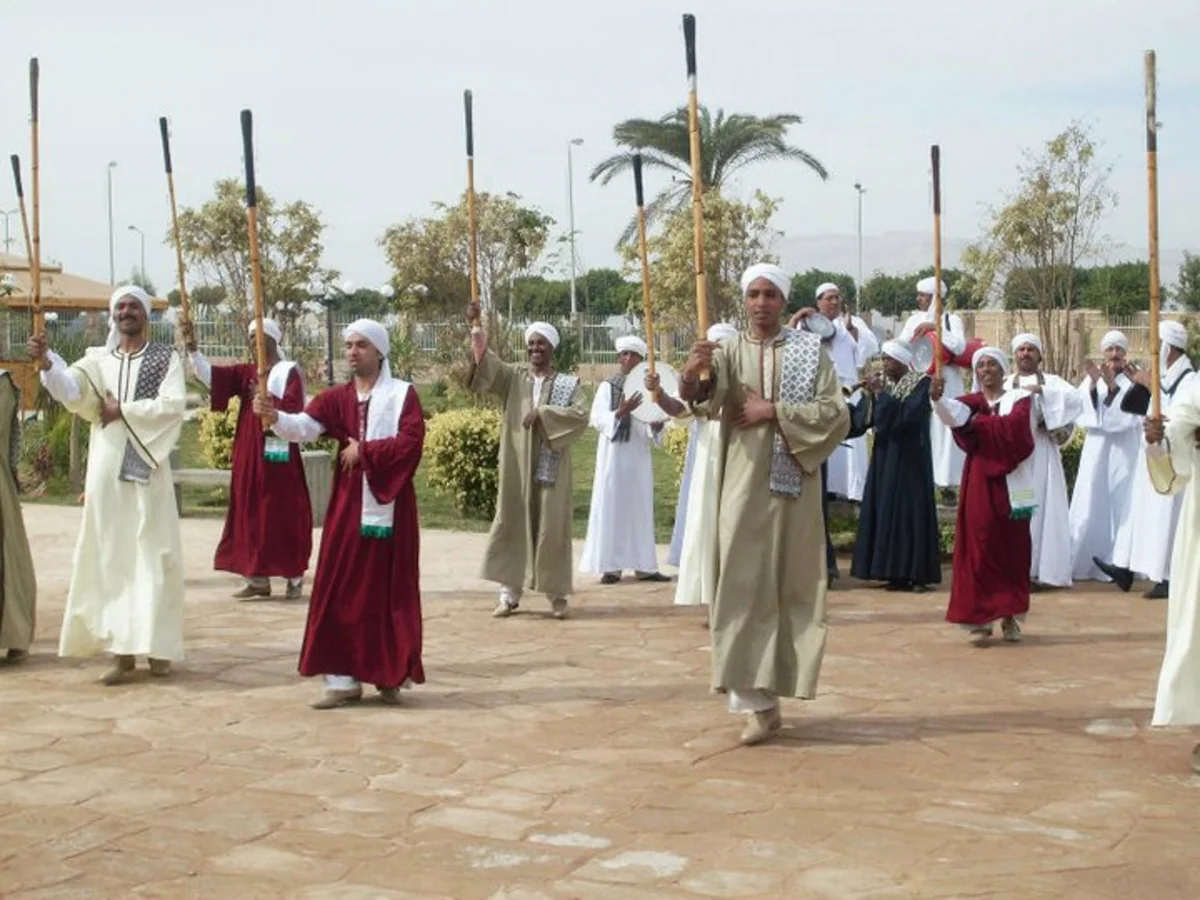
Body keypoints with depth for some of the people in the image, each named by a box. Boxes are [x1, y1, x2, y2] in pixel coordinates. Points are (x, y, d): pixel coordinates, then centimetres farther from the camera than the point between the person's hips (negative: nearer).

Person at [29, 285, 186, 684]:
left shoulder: (166, 358, 3)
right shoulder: (98, 359, 9)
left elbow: (174, 404, -11)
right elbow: (70, 390, -10)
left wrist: (123, 410, -11)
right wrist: (46, 362, -29)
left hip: (148, 468, -2)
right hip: (107, 468, 2)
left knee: (153, 556, 0)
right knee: (112, 557, 2)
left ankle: (157, 644, 7)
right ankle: (122, 649, 5)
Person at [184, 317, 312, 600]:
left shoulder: (290, 372, -2)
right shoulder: (245, 373, 11)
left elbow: (294, 410, -13)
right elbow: (209, 375, -3)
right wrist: (192, 348, -15)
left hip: (277, 454, -5)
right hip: (249, 454, 5)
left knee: (283, 515, -2)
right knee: (251, 514, 5)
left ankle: (294, 577, 6)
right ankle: (257, 579, 10)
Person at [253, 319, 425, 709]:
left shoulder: (403, 393, -1)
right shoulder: (336, 397, 8)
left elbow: (411, 441, -13)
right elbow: (303, 427, -8)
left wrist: (364, 450, -11)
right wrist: (274, 416, -27)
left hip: (389, 506, -3)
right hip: (348, 505, 4)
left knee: (390, 592, 1)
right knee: (341, 591, 0)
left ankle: (391, 675, 11)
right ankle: (343, 677, 5)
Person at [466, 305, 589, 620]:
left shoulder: (568, 383, 4)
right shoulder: (512, 377, 8)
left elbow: (581, 415, -11)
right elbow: (485, 363, -9)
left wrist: (544, 413, -19)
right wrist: (476, 328, -24)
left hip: (551, 468, -2)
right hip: (517, 466, 2)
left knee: (552, 528, 0)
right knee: (512, 525, 3)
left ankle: (557, 594, 8)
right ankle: (509, 594, 9)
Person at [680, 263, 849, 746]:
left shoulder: (809, 351, 3)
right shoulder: (728, 350, 4)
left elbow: (836, 414, -5)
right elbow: (704, 397, -16)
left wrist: (774, 410, -13)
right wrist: (693, 373, -39)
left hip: (792, 482, 0)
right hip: (743, 483, 0)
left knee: (787, 583, 5)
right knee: (745, 583, -5)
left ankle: (768, 690, 16)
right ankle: (757, 699, -3)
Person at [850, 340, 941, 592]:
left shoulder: (920, 383, -6)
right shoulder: (882, 381, 10)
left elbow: (908, 414, -18)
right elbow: (869, 418, 4)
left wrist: (882, 394, -17)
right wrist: (870, 394, -10)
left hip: (909, 459, -6)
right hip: (884, 457, 6)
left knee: (910, 510, -7)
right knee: (885, 511, 3)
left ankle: (917, 574, -4)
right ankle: (895, 572, 6)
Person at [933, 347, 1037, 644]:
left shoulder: (1020, 398, 7)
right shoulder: (971, 402, 9)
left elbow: (1014, 425, -16)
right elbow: (954, 413, -16)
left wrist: (979, 423, -7)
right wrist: (938, 398, -36)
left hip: (1010, 485, 0)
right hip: (979, 484, 1)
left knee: (1012, 548, 3)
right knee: (978, 547, -6)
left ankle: (1009, 615, 13)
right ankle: (980, 619, -5)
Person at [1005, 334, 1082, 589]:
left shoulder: (1052, 381, 11)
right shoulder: (1005, 384, 12)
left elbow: (1075, 399, -8)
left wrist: (1042, 391, -16)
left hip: (1042, 454, 0)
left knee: (1041, 508, -4)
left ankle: (1041, 569, -2)